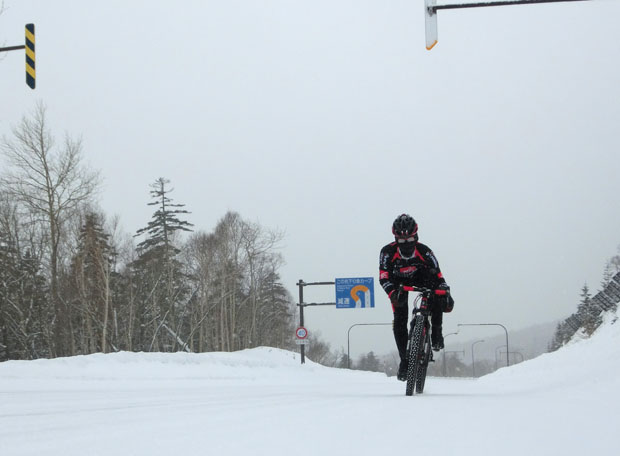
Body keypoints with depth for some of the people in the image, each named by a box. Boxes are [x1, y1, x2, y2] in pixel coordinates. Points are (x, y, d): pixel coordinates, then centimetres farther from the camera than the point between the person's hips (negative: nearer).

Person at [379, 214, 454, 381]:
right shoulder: (388, 252, -31)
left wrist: (446, 293, -39)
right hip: (399, 282, 0)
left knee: (437, 298, -32)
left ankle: (436, 333, -13)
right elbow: (383, 277, -34)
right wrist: (393, 293, -52)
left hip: (420, 278, 0)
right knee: (400, 320, -11)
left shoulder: (424, 251, -30)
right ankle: (404, 360, -1)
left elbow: (438, 275, -25)